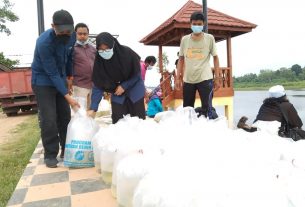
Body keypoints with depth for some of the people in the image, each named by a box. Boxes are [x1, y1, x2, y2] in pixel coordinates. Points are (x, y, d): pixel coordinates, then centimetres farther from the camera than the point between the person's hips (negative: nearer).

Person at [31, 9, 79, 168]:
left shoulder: (71, 37, -9)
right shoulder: (44, 42, -28)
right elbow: (52, 73, -27)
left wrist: (69, 76, 12)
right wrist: (67, 96, -28)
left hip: (60, 80, 6)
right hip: (43, 82, -5)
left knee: (65, 116, 6)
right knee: (48, 119, -7)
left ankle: (67, 150, 19)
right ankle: (50, 154, 8)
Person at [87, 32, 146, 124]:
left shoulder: (127, 53, -26)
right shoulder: (99, 61, -20)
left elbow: (137, 74, -13)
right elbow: (98, 86, -19)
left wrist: (124, 86, -22)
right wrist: (93, 108, -26)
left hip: (134, 89, -1)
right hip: (116, 93, 2)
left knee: (138, 119, 4)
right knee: (118, 121, -5)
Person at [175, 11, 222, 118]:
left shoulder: (210, 38, 0)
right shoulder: (184, 39, 5)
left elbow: (215, 57, 4)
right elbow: (181, 59, 10)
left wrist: (217, 78, -1)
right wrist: (177, 78, 6)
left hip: (205, 79, -2)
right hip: (188, 80, 3)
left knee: (207, 109, 0)